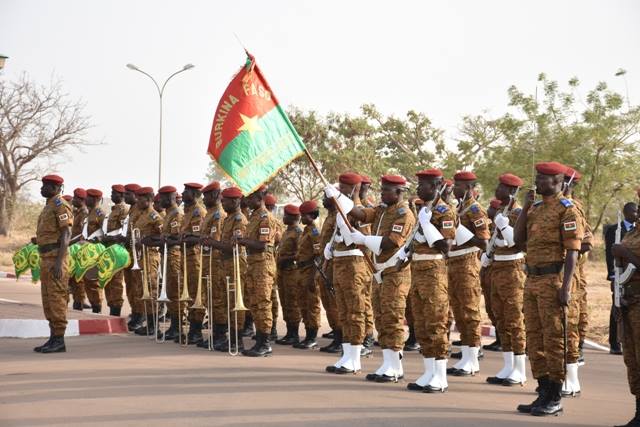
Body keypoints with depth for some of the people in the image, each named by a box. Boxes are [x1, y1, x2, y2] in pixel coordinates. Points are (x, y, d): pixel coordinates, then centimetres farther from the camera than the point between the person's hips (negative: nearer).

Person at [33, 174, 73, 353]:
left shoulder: (60, 205, -11)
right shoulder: (49, 206, 19)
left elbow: (65, 234, -18)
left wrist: (59, 262, -24)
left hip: (55, 257, -10)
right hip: (46, 258, 10)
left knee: (56, 298, -9)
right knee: (48, 299, 9)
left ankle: (59, 340, -8)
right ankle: (53, 338, 13)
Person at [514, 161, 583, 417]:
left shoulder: (566, 209, -8)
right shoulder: (536, 209, 16)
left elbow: (572, 251, -13)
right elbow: (518, 239, 11)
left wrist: (566, 287, -21)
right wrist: (526, 207, 4)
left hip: (553, 280, -8)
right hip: (532, 280, 8)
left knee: (553, 339, -3)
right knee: (535, 338, 10)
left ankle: (555, 399, 3)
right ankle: (543, 393, 19)